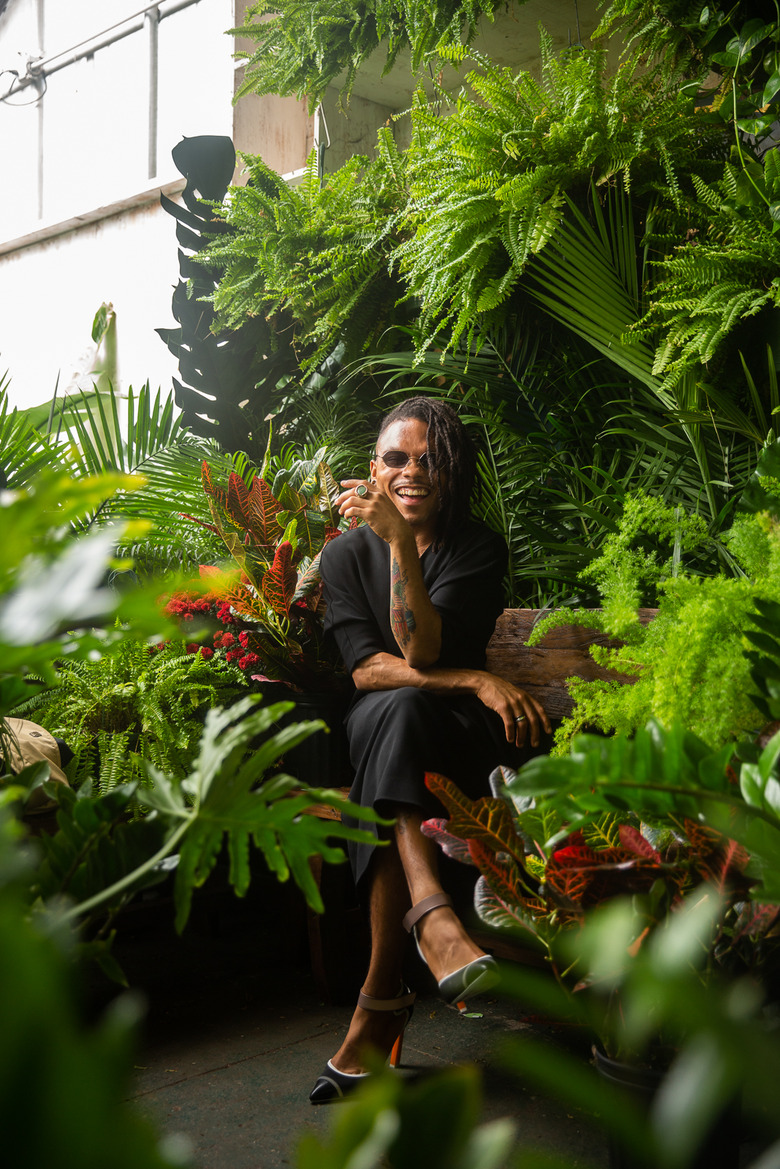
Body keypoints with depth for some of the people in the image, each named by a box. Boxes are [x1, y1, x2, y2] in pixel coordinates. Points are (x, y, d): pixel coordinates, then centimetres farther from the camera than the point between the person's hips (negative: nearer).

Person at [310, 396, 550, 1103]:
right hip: (375, 727, 1)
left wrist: (402, 543, -24)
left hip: (455, 730, -1)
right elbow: (366, 668, -9)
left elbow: (421, 651, -17)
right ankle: (430, 912, -52)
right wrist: (475, 682, -21)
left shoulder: (479, 549, 0)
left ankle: (381, 1001, -34)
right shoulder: (346, 553, 5)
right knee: (400, 707, -34)